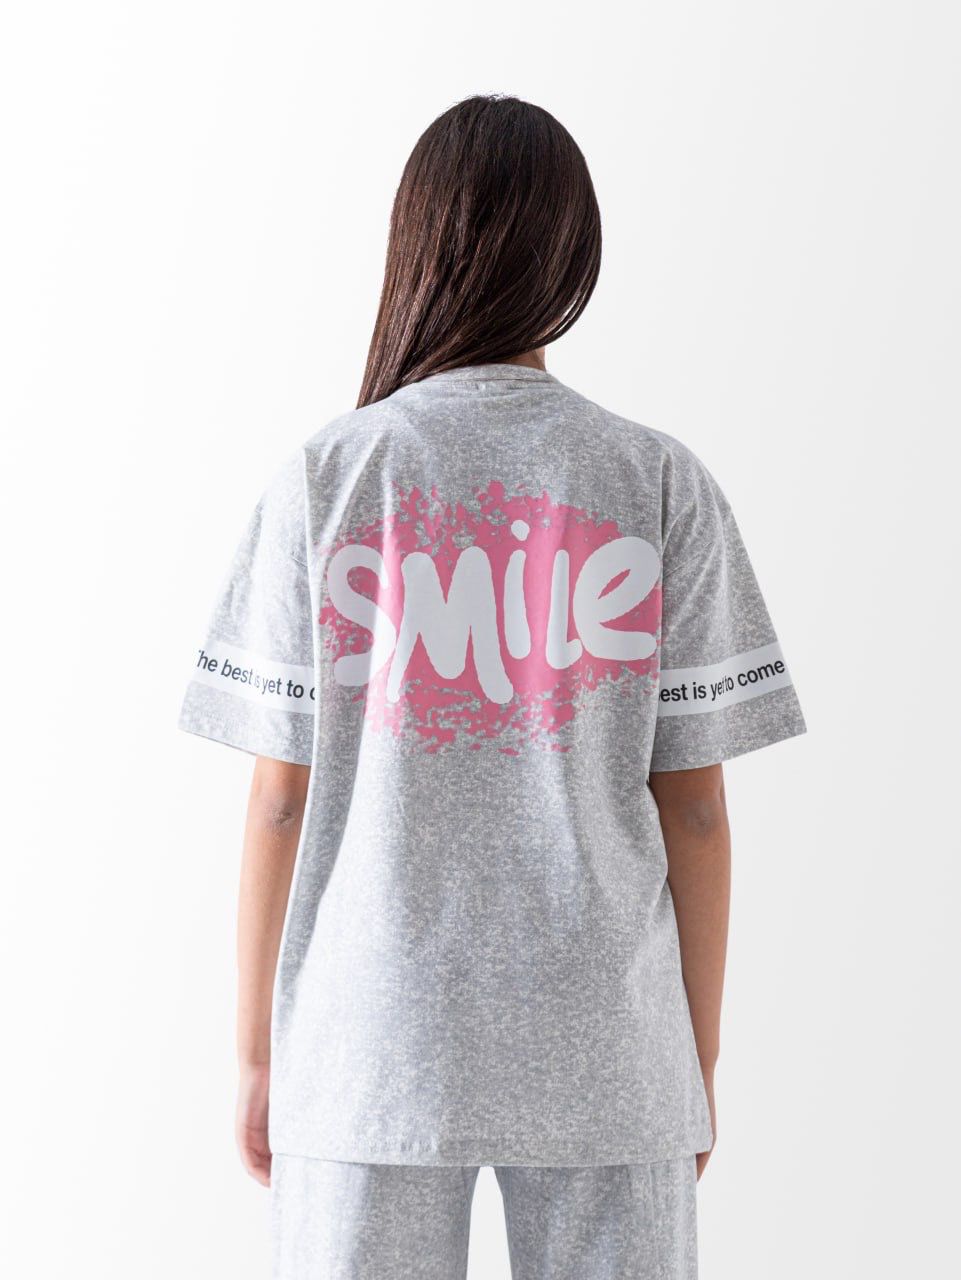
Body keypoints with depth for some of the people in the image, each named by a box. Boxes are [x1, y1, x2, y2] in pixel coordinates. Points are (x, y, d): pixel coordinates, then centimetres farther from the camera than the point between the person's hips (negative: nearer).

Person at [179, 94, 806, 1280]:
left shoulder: (324, 480, -5)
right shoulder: (662, 487, -4)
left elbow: (281, 797, -4)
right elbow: (692, 800, -2)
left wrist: (257, 1052, 6)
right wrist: (699, 1055, 8)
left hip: (373, 1042, 0)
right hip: (601, 1045, 1)